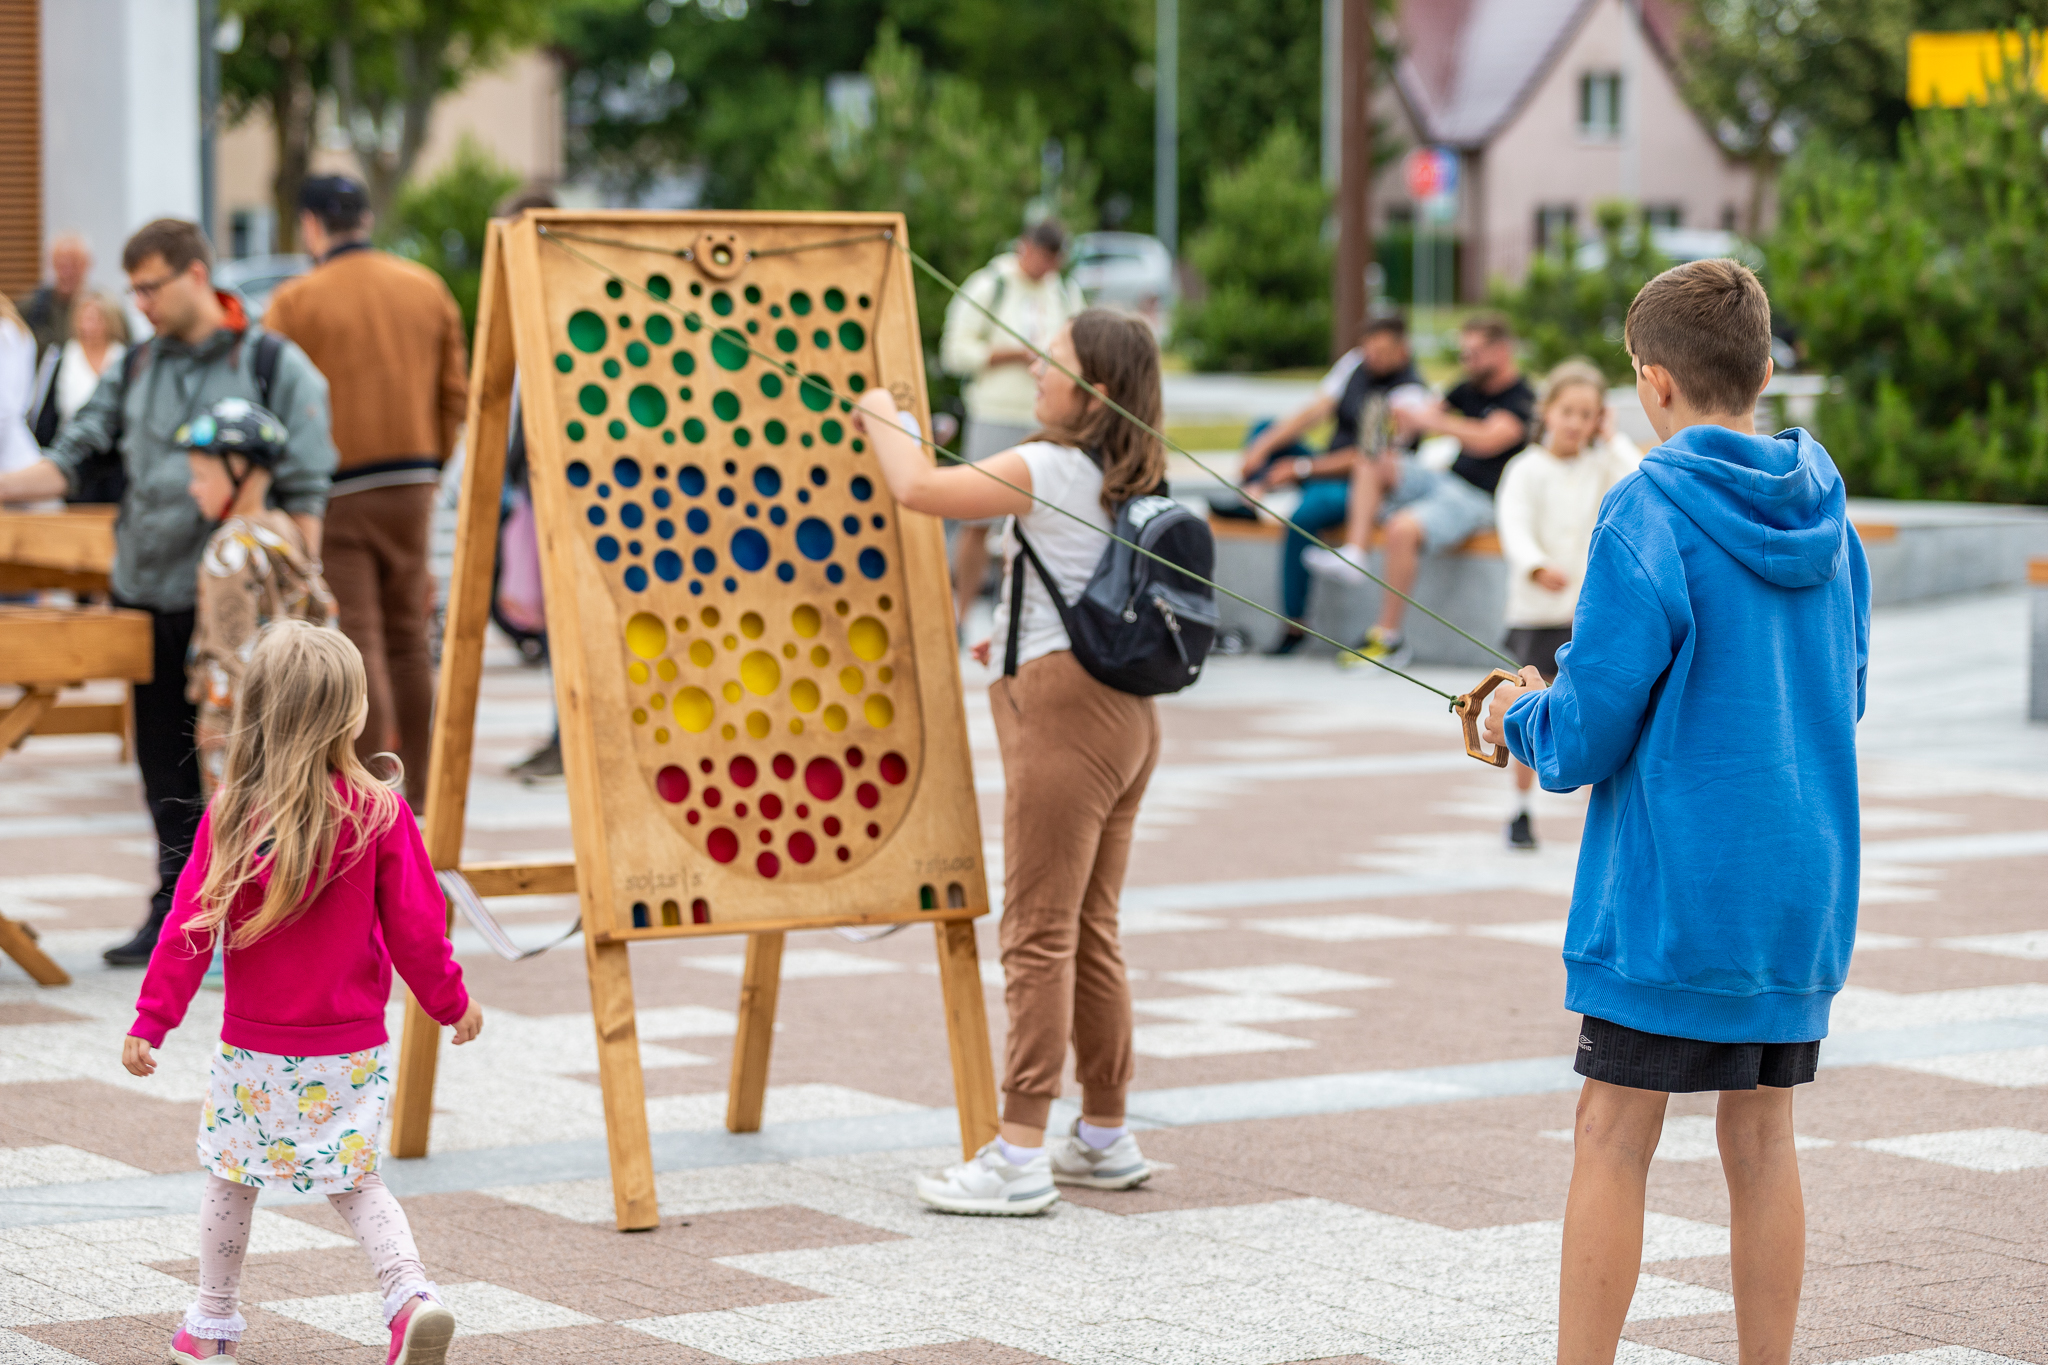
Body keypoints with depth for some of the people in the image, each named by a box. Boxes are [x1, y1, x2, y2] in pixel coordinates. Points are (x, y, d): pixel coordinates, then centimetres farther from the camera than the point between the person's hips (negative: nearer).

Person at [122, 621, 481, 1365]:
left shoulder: (229, 813, -10)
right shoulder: (378, 814, -12)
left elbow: (192, 924, -7)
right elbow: (415, 928, -6)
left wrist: (151, 1021, -1)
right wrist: (452, 1003, 10)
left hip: (254, 1048, 0)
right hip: (350, 1048, 0)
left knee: (230, 1173, 18)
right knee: (356, 1181, 12)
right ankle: (408, 1291, -10)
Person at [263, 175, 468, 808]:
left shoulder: (295, 302, -7)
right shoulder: (428, 289, 8)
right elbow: (455, 394, 9)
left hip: (335, 492, -5)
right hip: (412, 487, 5)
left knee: (357, 641, -5)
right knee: (409, 637, 14)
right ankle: (417, 792, 20)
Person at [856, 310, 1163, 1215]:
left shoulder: (1049, 468, -12)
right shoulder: (1138, 484, 13)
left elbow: (917, 489, -13)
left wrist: (880, 419, 6)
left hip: (1064, 705, -9)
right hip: (1124, 709, 9)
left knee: (1039, 933, -9)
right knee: (1090, 931, 15)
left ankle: (1020, 1156, -10)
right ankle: (1104, 1138, 22)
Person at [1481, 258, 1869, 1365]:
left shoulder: (1648, 517, -14)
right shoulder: (1826, 517, 7)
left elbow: (1586, 736, -15)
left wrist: (1523, 719, 8)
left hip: (1670, 889, -6)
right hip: (1802, 894, 6)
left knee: (1614, 1138, 0)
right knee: (1759, 1138, 11)